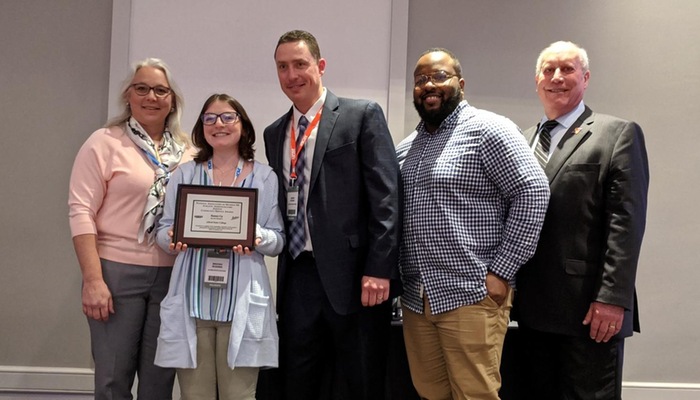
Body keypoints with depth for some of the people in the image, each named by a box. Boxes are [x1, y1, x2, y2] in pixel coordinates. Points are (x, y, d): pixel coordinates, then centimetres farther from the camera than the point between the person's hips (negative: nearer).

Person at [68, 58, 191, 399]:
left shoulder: (187, 150, 8)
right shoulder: (104, 142, -2)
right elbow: (81, 211, -7)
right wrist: (93, 280, -14)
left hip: (173, 275, 3)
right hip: (117, 271, -3)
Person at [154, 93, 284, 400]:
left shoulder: (265, 177, 6)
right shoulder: (184, 174, 9)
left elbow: (278, 240, 5)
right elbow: (163, 230, 10)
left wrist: (258, 237, -16)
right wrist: (174, 238, -13)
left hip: (242, 301, -1)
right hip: (192, 300, 1)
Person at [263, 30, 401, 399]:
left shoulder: (362, 115, -2)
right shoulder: (274, 133, 16)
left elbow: (384, 196, -9)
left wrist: (379, 270, -15)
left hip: (353, 275, -5)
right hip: (297, 276, 5)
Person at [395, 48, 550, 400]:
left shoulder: (487, 129, -6)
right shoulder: (404, 148, 15)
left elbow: (532, 192, -12)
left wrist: (501, 272, -14)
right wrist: (398, 280, 8)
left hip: (472, 295, -6)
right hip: (415, 298, 6)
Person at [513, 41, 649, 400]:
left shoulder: (618, 135, -1)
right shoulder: (523, 141, 16)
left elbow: (626, 222, -9)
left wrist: (613, 299, -16)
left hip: (590, 309, -5)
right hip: (533, 308, 5)